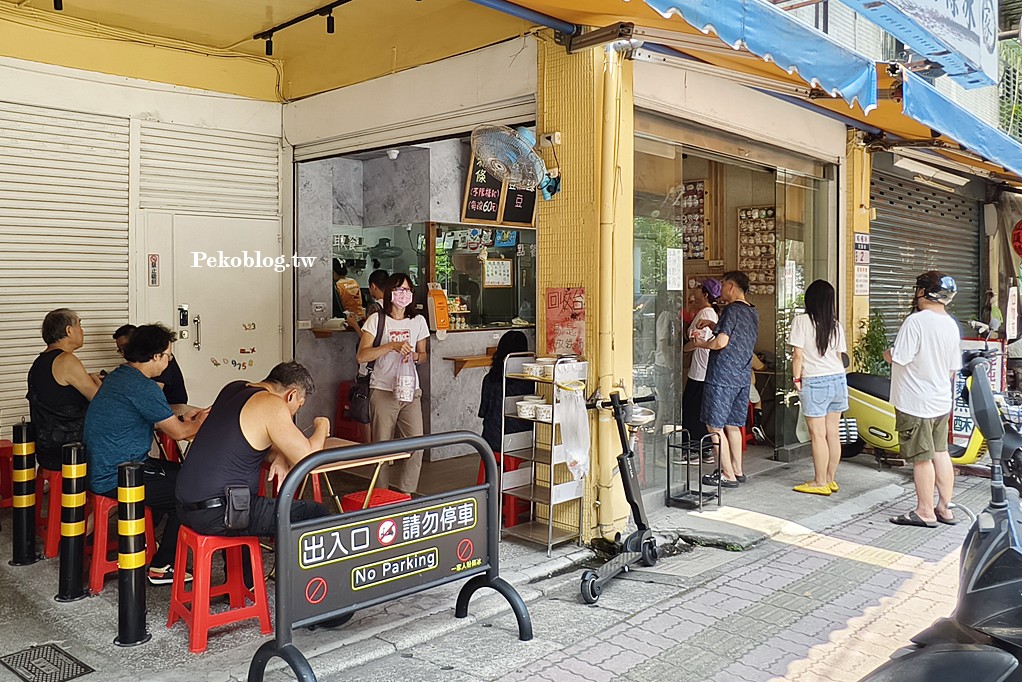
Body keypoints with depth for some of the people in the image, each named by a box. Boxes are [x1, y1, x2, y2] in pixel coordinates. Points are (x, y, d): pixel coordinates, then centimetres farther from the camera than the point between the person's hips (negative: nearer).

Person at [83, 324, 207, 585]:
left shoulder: (116, 377, 11)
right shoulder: (142, 387, -21)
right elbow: (178, 433, -14)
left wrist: (183, 418, 18)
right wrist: (200, 421, 6)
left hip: (101, 470, 10)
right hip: (115, 480, -10)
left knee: (178, 473, 25)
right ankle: (162, 568, 5)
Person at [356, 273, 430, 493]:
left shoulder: (418, 321, 9)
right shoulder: (377, 320, -2)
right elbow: (361, 356, -10)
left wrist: (415, 356, -4)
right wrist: (392, 345, -19)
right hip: (383, 390, -3)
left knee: (416, 444, -7)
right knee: (382, 447, 1)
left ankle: (405, 494, 6)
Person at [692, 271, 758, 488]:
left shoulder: (732, 310, -14)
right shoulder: (752, 312, 14)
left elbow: (721, 342, -23)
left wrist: (700, 344, -6)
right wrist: (713, 325, 22)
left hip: (722, 377, -9)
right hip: (743, 377, 9)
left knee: (715, 426, -2)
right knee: (732, 424, 18)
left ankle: (728, 475, 1)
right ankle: (737, 470, 24)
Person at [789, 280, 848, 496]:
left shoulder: (801, 321, -8)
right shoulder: (836, 325, 8)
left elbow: (798, 354, -11)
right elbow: (839, 355, 10)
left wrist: (796, 378, -1)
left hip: (814, 381, -6)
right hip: (838, 379, 6)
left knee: (818, 435, -1)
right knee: (833, 434, 10)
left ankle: (820, 483, 5)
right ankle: (830, 479, 19)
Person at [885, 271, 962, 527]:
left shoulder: (916, 321, -19)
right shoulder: (951, 325, 6)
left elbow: (900, 359, -22)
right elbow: (954, 368, 12)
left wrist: (888, 354, -1)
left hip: (915, 403, -8)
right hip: (941, 401, 8)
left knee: (921, 457, 0)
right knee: (941, 453, 15)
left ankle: (925, 512, 9)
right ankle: (944, 508, 23)